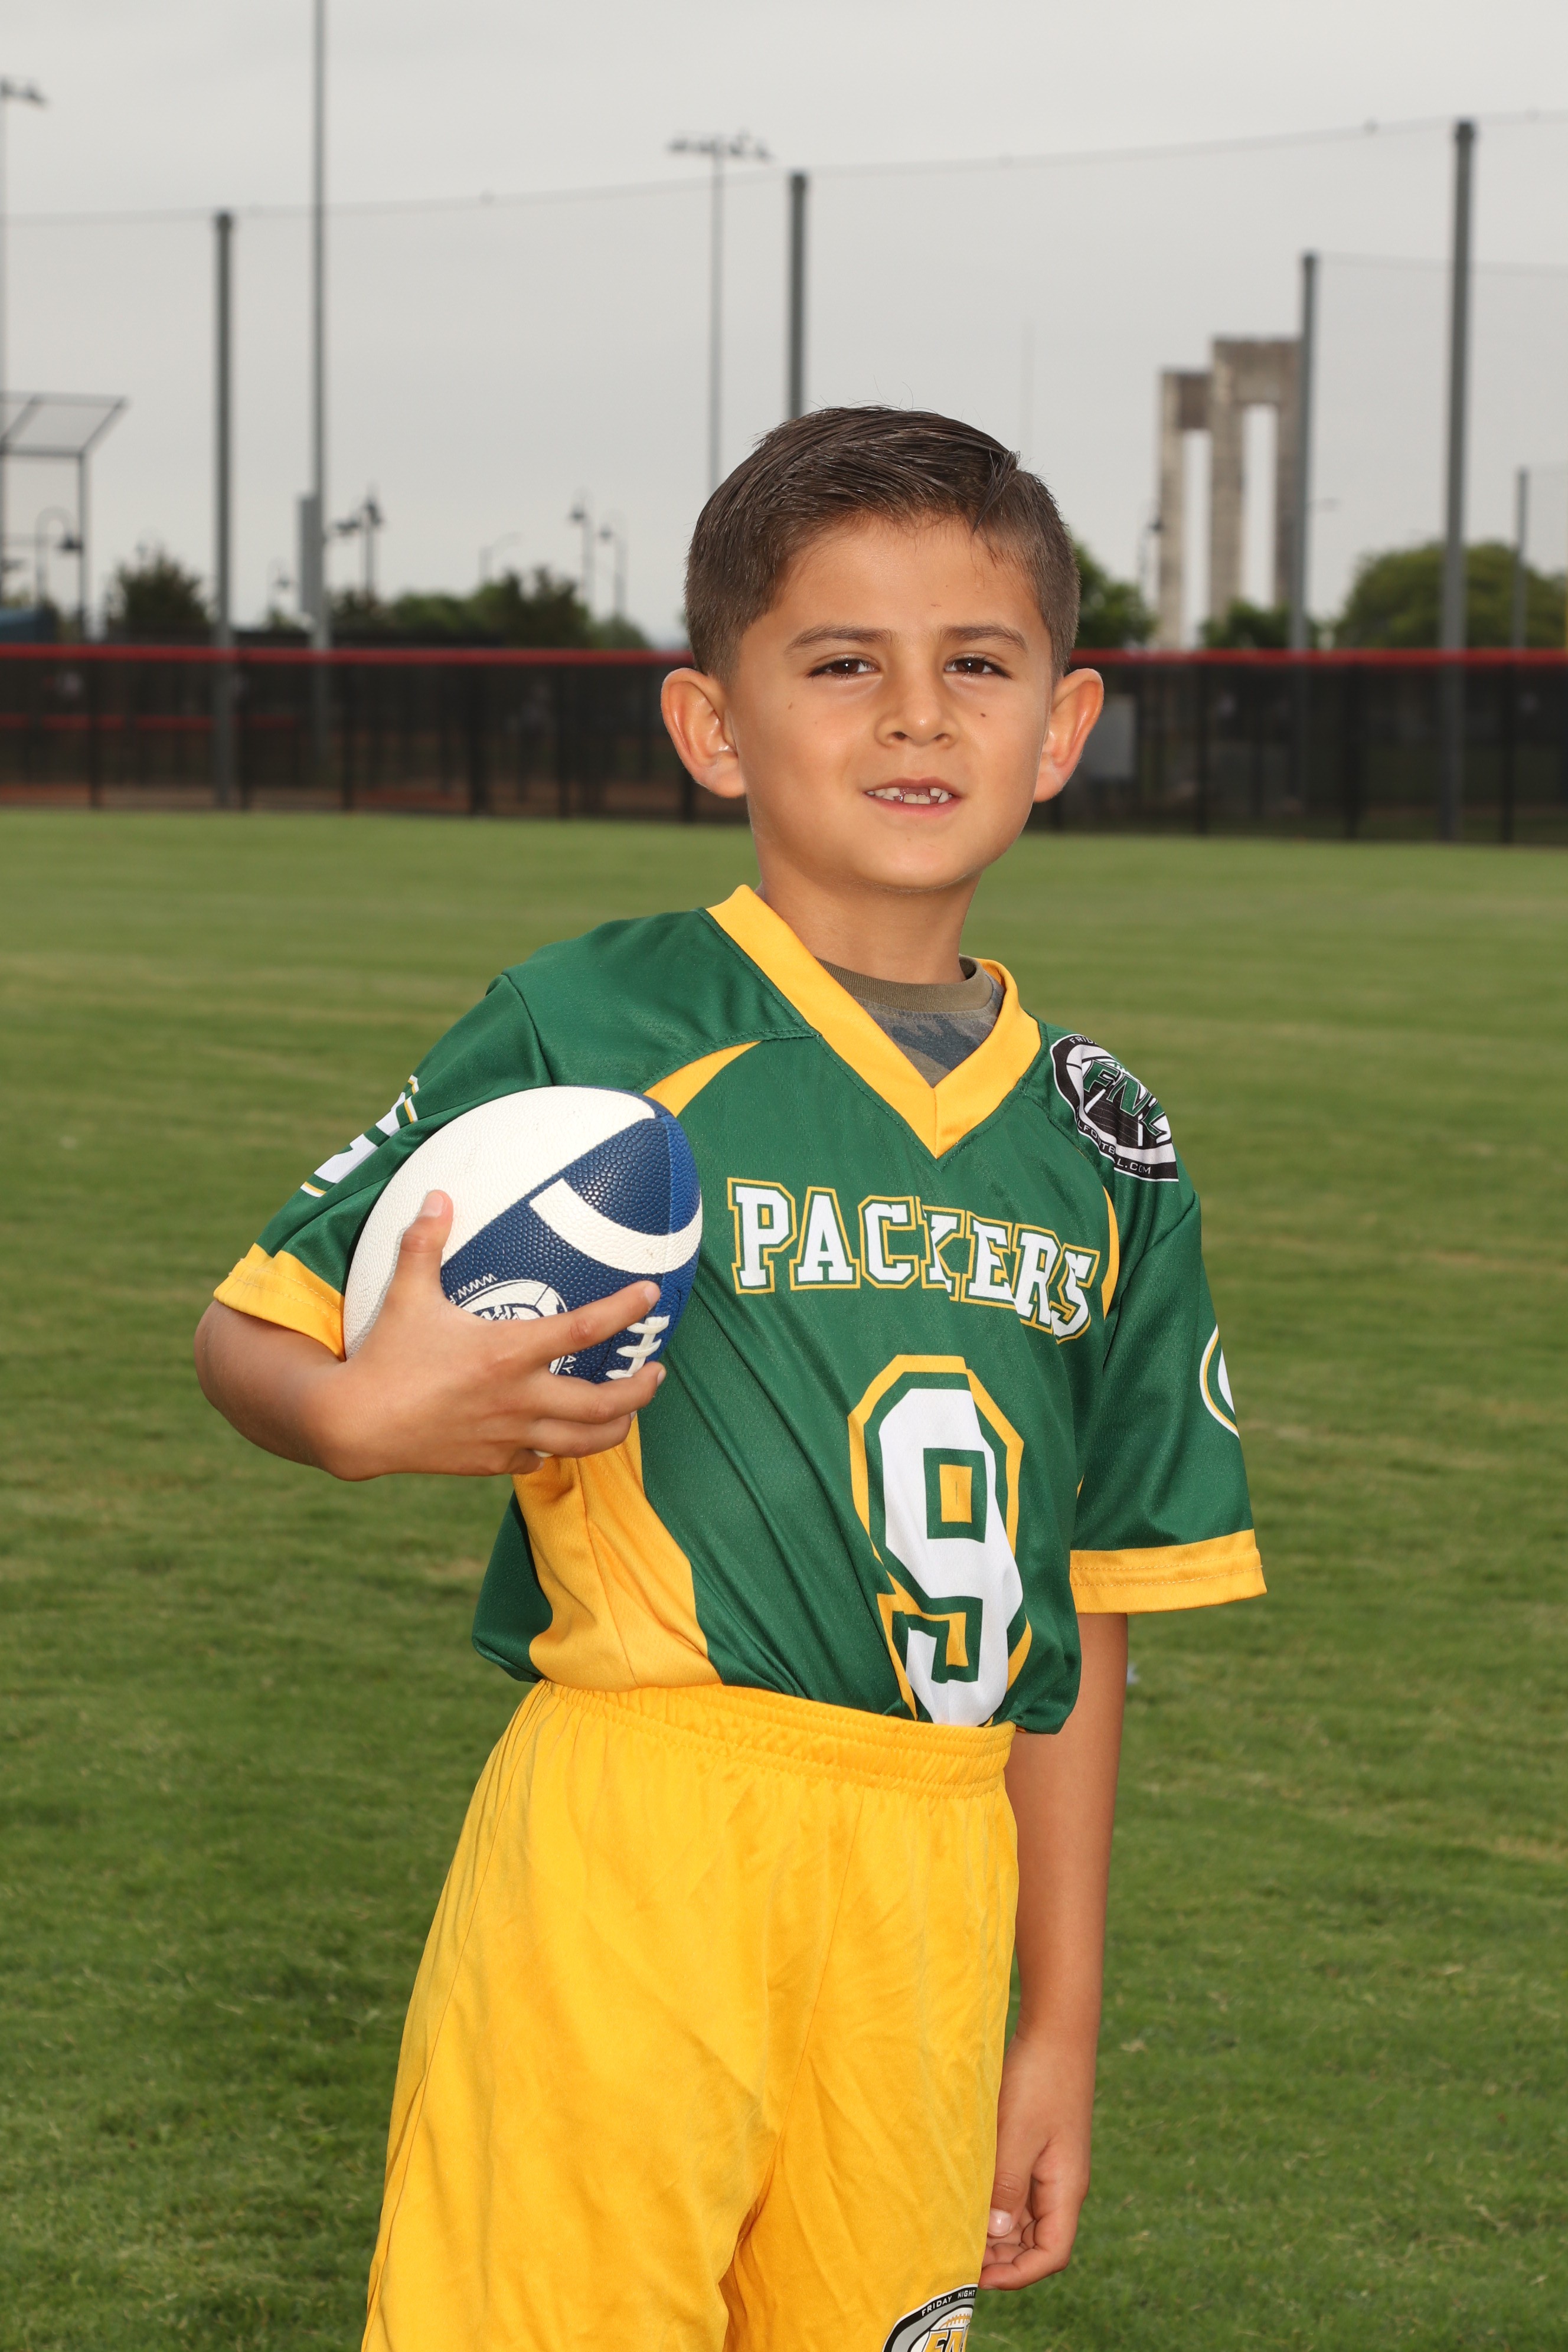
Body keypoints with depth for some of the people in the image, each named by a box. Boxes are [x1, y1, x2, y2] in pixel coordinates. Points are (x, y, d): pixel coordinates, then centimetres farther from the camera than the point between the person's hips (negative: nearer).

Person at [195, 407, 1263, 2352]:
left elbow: (1079, 1613, 14)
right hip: (641, 1815, -4)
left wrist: (1060, 2023, 15)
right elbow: (247, 1336, 1)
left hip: (935, 1882, 4)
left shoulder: (1104, 1151, 11)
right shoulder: (593, 1034, -3)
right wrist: (368, 1417, -22)